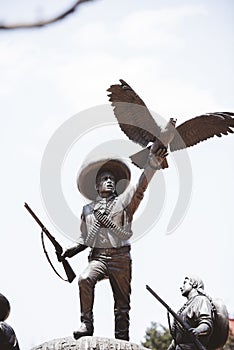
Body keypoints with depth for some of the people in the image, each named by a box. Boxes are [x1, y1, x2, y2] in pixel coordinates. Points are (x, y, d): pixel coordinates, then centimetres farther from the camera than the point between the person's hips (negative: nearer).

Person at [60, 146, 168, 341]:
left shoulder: (124, 201, 9)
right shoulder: (87, 210, 18)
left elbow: (142, 185, -7)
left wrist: (153, 163, -22)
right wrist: (74, 249, 7)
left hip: (120, 257, -1)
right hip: (98, 257, 1)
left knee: (122, 303, 0)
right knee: (85, 279, -30)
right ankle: (87, 324, -23)